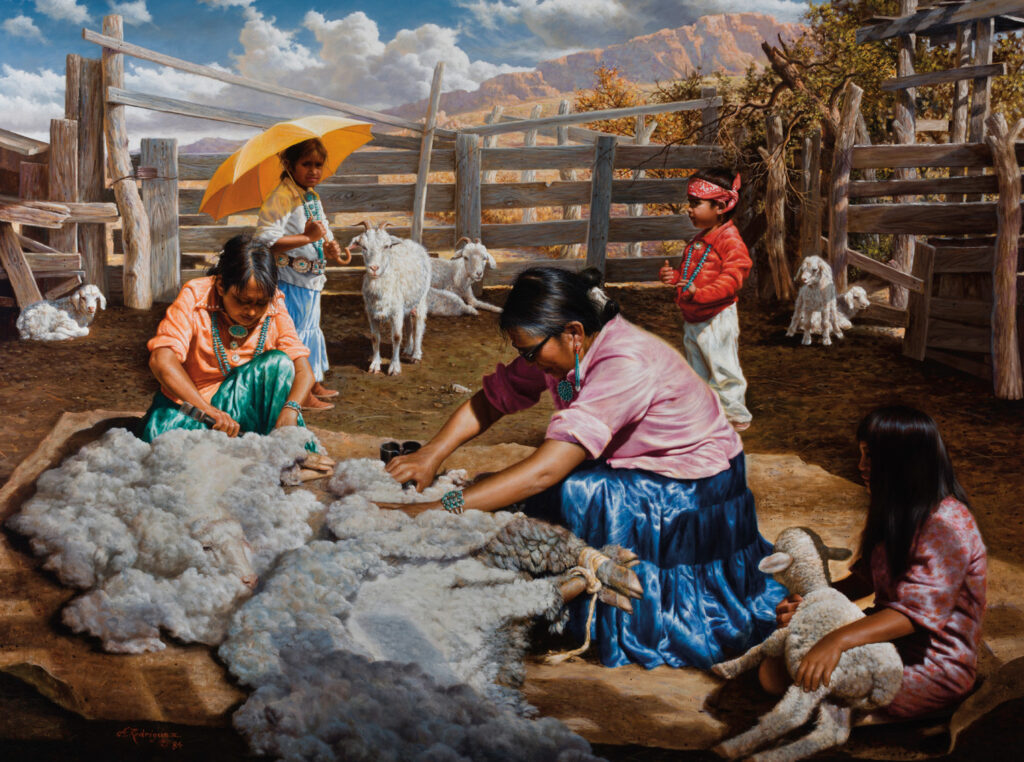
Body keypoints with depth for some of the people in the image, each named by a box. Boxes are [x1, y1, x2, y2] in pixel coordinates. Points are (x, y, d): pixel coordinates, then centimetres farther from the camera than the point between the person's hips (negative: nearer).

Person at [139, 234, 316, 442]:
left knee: (279, 362, -22)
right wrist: (208, 410, -37)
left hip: (245, 407, 3)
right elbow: (161, 360, -26)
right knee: (161, 435, -34)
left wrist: (291, 408, -35)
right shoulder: (195, 296, -15)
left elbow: (304, 370, -12)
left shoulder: (274, 308, -7)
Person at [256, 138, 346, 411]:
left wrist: (331, 248, -5)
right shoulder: (281, 198, -17)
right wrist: (308, 237, -28)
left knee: (311, 330, 20)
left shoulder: (313, 198, 11)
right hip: (291, 280, -10)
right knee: (296, 334, -3)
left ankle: (313, 384, 34)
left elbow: (325, 233, 19)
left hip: (311, 279, 10)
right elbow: (267, 239, -27)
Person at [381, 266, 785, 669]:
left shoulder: (626, 364, -34)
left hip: (692, 488, -8)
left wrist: (438, 511, -42)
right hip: (632, 473, 8)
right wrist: (431, 454, -19)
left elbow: (545, 471, -40)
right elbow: (490, 400, -1)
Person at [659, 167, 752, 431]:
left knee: (723, 370, 0)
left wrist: (699, 293, -38)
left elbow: (731, 279, -26)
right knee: (697, 372, 18)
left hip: (717, 319, -9)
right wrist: (672, 276, 4)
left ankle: (736, 416, 14)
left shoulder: (730, 241, -16)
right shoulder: (698, 240, 13)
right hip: (692, 319, 9)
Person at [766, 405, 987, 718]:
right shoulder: (895, 511, 9)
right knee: (773, 669, -9)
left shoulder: (947, 525, -22)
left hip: (935, 666, -8)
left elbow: (917, 611, -30)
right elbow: (866, 578, 10)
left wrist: (838, 639, -42)